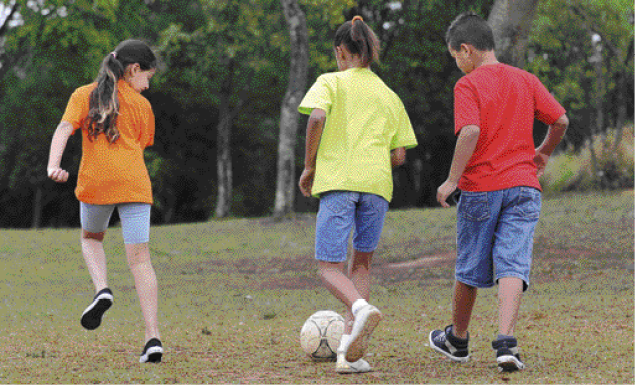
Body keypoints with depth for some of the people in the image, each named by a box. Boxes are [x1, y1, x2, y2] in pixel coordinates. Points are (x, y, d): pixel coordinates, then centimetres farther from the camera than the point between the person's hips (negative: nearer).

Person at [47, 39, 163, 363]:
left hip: (95, 182, 1)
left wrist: (53, 165, -17)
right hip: (134, 184, -1)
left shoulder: (84, 95, 10)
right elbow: (140, 147, 11)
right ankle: (152, 336, -12)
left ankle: (102, 289, 0)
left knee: (91, 238, 28)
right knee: (139, 258, -2)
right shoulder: (141, 105, 9)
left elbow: (64, 128, -5)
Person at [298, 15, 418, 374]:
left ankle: (361, 308, -31)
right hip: (377, 183, 4)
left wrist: (309, 166, -1)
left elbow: (317, 118, -12)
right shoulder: (390, 96, 20)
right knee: (362, 263, 14)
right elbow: (399, 156, 13)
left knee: (330, 267, 1)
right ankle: (349, 350, 0)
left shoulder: (331, 82, 8)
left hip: (337, 182, -3)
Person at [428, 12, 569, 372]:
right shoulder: (526, 80, 8)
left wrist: (452, 180, -14)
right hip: (523, 186, 3)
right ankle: (506, 340, -23)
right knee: (513, 265, -4)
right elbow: (561, 120, 5)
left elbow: (471, 131, -20)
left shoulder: (468, 85, -7)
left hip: (480, 187, -3)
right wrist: (543, 152, 23)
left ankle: (458, 339, 30)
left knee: (470, 268, 12)